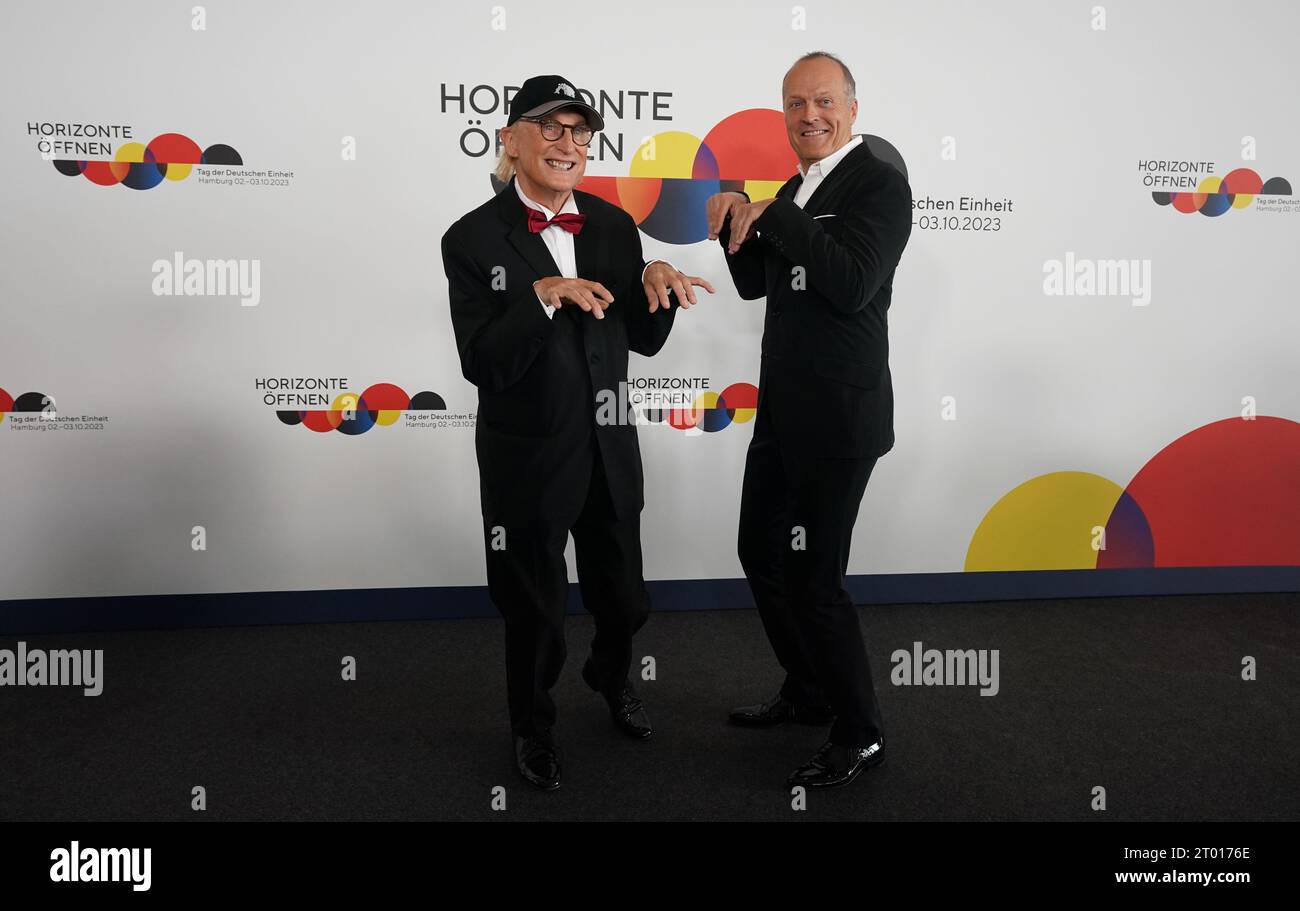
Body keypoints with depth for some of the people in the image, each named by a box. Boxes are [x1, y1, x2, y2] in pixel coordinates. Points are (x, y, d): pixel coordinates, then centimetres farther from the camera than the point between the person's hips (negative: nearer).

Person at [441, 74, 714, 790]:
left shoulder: (614, 226, 0)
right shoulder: (473, 240, -12)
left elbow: (643, 340, 4)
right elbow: (483, 366, -18)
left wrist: (655, 284, -15)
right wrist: (542, 296, -30)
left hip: (610, 450, 4)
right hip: (527, 457, -3)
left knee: (624, 601, 18)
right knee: (534, 611, 14)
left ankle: (609, 676, 52)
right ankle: (532, 724, 43)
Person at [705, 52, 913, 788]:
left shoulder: (880, 182, -11)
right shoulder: (797, 189, 14)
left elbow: (853, 285, -25)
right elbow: (755, 284, 14)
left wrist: (772, 215, -20)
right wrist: (737, 221, -2)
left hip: (837, 417, -9)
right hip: (783, 410, 9)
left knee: (813, 578, -3)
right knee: (760, 554, 17)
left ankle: (860, 734, 17)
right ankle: (809, 693, 36)